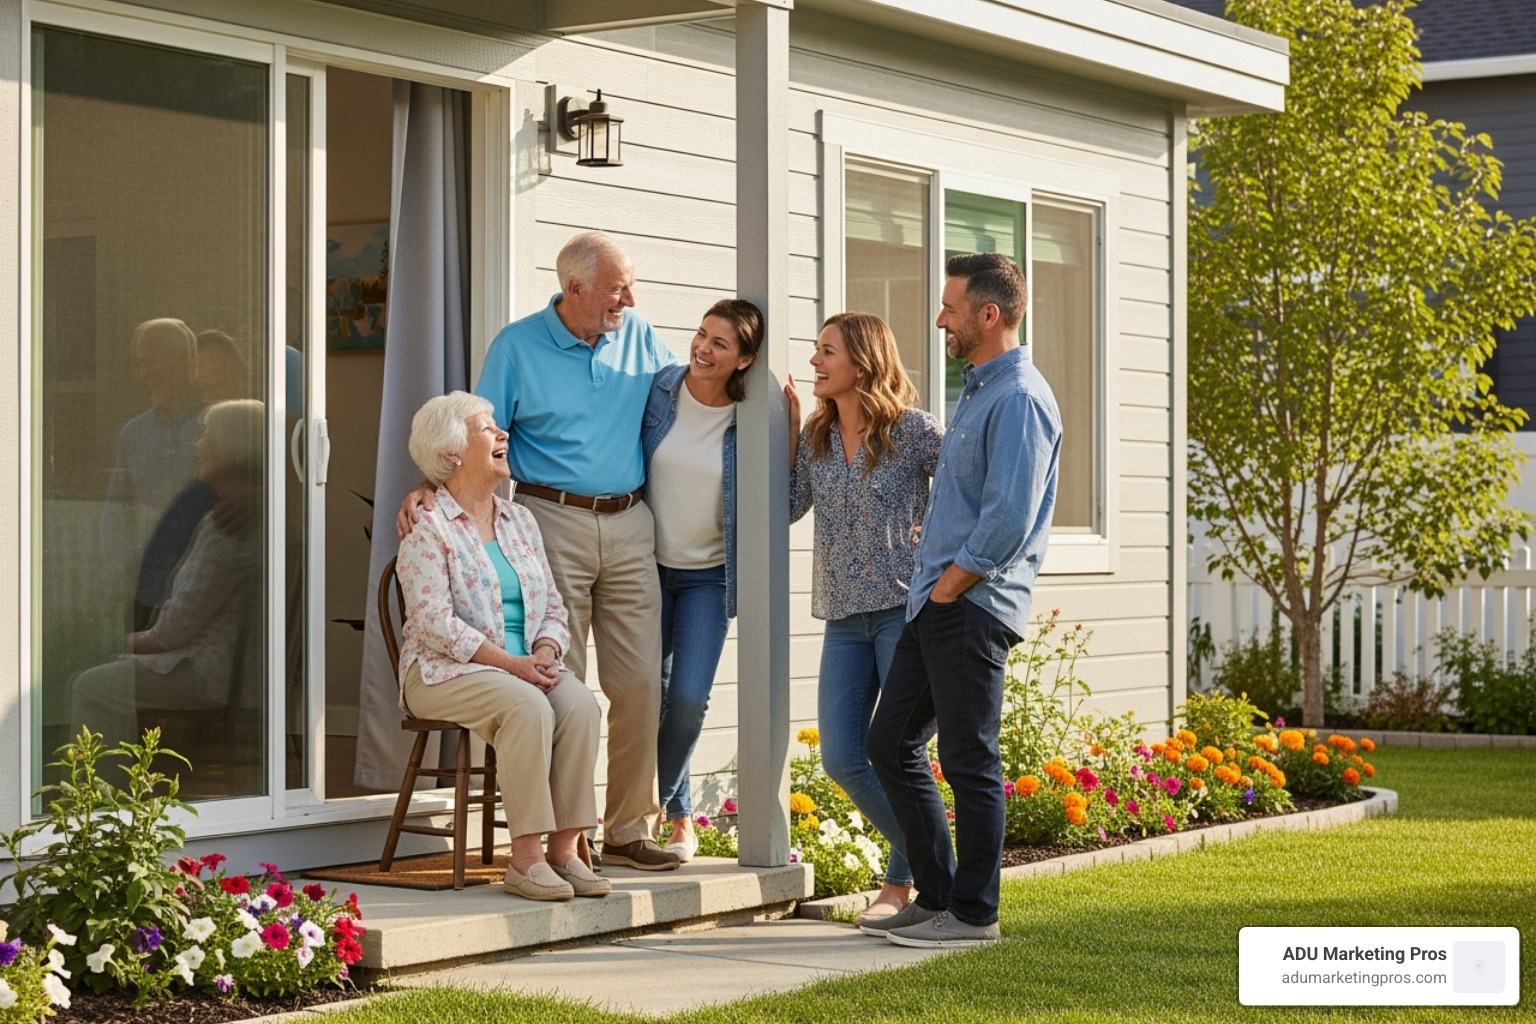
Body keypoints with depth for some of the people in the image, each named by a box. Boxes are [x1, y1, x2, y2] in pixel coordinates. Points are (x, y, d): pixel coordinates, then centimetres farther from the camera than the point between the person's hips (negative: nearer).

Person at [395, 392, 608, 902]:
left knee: (579, 703, -25)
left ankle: (564, 849, -23)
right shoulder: (428, 529, -5)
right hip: (445, 671, -6)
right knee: (529, 707, -33)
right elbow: (434, 621, -15)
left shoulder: (519, 522, 17)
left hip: (526, 666, 6)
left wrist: (545, 653, -7)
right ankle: (525, 859, -29)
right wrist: (509, 662, -21)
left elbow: (552, 606, 15)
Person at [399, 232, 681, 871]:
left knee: (639, 683, 1)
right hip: (553, 523, -4)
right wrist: (430, 489, -16)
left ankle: (628, 829, 11)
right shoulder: (518, 347, 1)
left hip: (628, 525, 4)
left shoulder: (640, 338, 12)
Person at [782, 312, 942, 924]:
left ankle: (902, 882, 12)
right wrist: (789, 431, 5)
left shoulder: (915, 432, -5)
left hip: (905, 608, -6)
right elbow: (785, 507, 7)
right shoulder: (816, 438, 12)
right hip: (844, 617, 6)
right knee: (840, 757, 0)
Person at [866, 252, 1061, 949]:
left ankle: (973, 913, 4)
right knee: (891, 743, 10)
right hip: (934, 602, 10)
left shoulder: (1019, 399, -14)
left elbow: (1009, 518, -22)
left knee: (969, 761, -4)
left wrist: (950, 585, -14)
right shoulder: (975, 391, 19)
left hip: (974, 605, -10)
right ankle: (935, 895, 18)